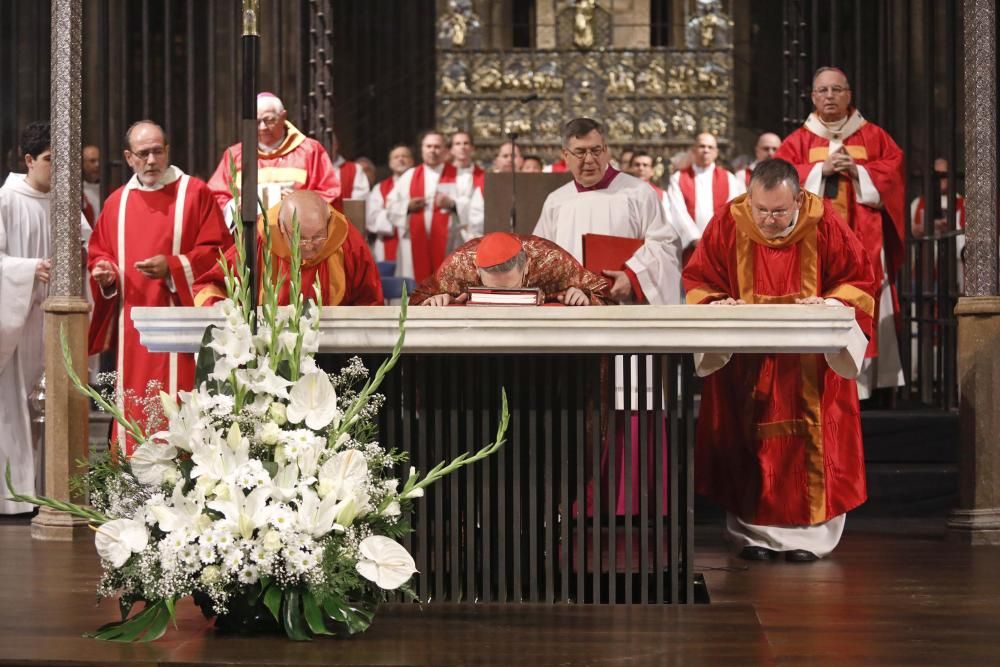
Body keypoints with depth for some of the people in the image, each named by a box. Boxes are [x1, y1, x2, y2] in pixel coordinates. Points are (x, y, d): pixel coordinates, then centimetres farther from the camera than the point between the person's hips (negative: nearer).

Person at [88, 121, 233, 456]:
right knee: (134, 407, 5)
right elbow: (99, 253, 20)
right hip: (132, 326, 4)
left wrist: (172, 267, -16)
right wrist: (103, 271, -2)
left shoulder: (195, 193, 0)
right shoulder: (117, 202, 13)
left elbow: (217, 252, -6)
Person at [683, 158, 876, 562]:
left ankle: (808, 533, 4)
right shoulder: (728, 224, -10)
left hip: (810, 362, 0)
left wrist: (827, 304, -21)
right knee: (747, 442, -1)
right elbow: (698, 283, 0)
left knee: (808, 441, -2)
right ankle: (752, 532, 7)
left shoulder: (823, 224, -11)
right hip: (744, 361, 1)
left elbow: (859, 281, -3)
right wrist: (718, 304, -21)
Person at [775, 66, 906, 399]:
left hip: (863, 243, 0)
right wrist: (821, 169, -10)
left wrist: (857, 171, -10)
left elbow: (894, 172, 3)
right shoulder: (798, 141, 13)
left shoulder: (874, 136, 13)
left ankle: (863, 381, -6)